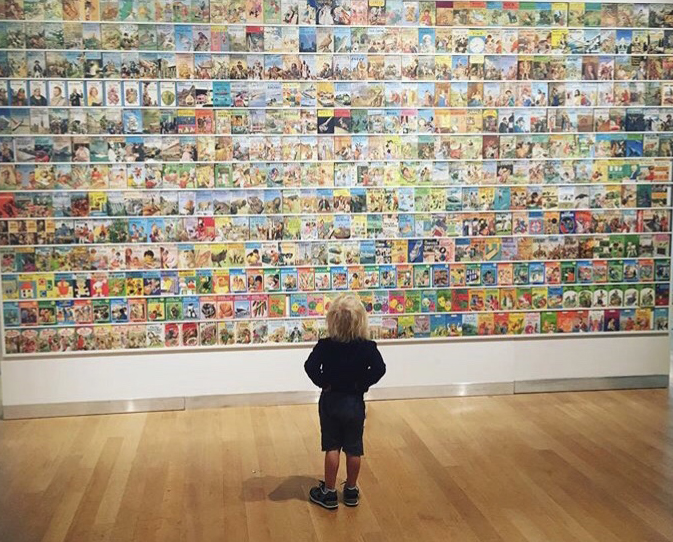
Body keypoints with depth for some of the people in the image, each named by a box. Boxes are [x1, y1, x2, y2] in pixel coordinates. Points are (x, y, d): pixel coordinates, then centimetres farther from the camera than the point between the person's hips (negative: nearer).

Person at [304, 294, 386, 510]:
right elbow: (379, 368, -22)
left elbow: (310, 366, -23)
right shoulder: (367, 347, -11)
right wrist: (363, 383, -10)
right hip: (355, 402, 0)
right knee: (353, 449, 12)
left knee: (332, 448, 9)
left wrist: (323, 382, -10)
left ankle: (329, 492, 15)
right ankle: (351, 491, 23)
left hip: (330, 400, 0)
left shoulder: (325, 346, -12)